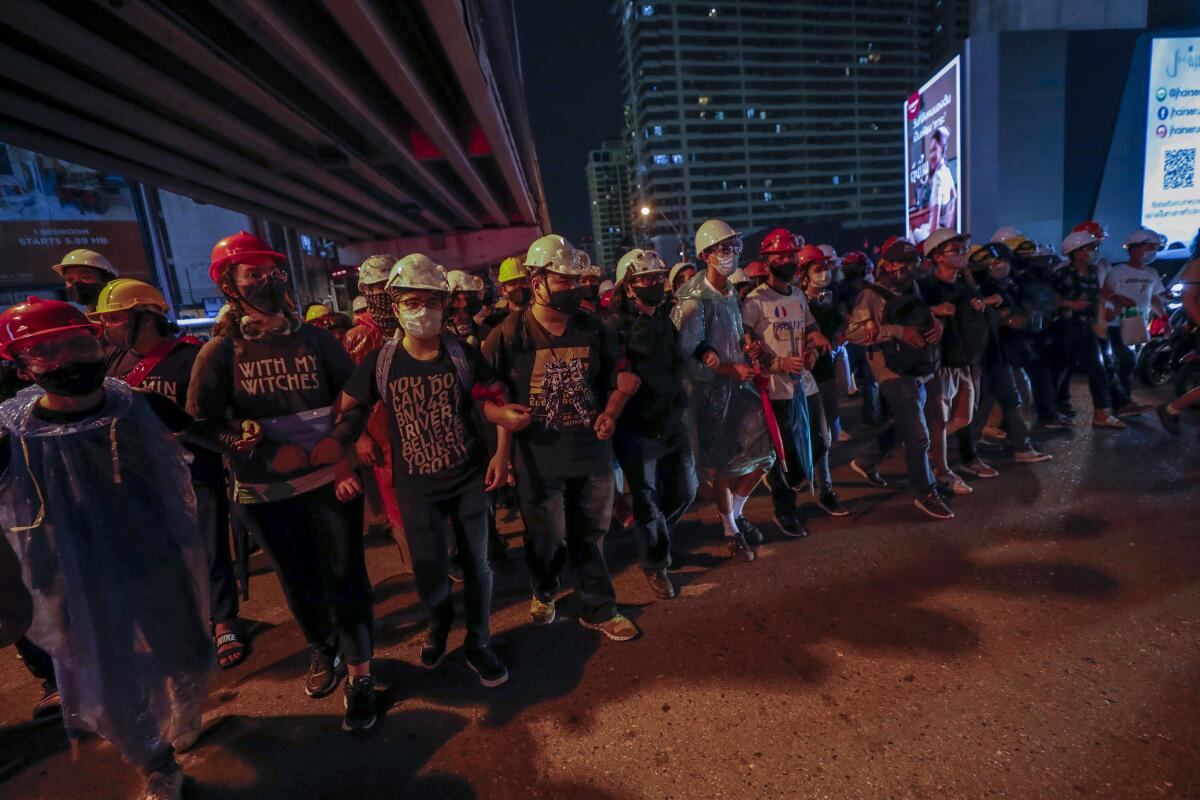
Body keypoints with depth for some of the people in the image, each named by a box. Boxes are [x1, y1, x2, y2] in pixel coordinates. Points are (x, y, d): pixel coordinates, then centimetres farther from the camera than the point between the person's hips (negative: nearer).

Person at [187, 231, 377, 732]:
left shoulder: (315, 338, 0)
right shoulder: (220, 351, -2)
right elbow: (201, 422, 0)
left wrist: (341, 451, -9)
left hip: (332, 480, 0)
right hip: (267, 493, 1)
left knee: (345, 577, 5)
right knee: (299, 581, 17)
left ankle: (360, 675, 24)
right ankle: (323, 652, 44)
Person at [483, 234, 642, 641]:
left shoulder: (592, 327, 2)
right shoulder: (510, 333, -9)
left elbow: (621, 377, 10)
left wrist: (610, 412, -4)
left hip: (593, 452, 3)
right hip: (539, 458, -3)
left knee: (590, 535, 17)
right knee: (546, 538, 14)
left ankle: (599, 610, 37)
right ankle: (544, 591, 47)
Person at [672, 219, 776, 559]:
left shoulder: (732, 295, 11)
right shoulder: (694, 301, -15)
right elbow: (687, 356, -20)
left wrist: (748, 344, 6)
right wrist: (731, 369, -20)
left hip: (738, 384, 8)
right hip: (708, 391, -7)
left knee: (763, 453, 7)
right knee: (722, 466, 4)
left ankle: (735, 513, 30)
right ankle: (731, 531, 26)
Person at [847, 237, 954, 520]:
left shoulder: (913, 289, 12)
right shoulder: (872, 295, -10)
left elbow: (927, 317, 24)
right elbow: (853, 332, -22)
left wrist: (937, 324, 0)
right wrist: (898, 331, -25)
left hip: (919, 371, 8)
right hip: (894, 373, -8)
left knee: (902, 427, 21)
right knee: (918, 436, -3)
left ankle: (866, 462, 39)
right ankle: (926, 494, 13)